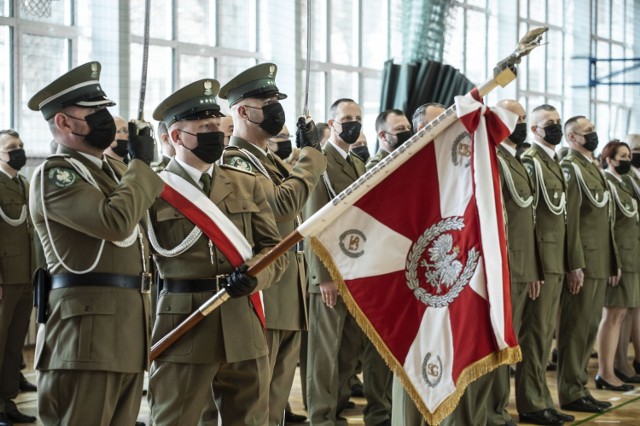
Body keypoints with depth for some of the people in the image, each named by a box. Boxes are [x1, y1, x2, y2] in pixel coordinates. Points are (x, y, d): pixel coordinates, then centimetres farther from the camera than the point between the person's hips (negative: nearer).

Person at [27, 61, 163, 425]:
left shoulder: (114, 169, 19)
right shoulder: (53, 175, -8)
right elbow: (116, 220, -23)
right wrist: (141, 165, -10)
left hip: (128, 333, 9)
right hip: (86, 331, -9)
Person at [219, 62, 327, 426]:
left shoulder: (274, 160, 19)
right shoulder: (232, 161, -11)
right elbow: (281, 203, -26)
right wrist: (310, 153, -16)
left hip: (288, 298, 9)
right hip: (259, 298, -9)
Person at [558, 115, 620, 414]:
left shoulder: (593, 168, 19)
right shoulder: (570, 168, -9)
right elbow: (569, 221, -16)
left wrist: (614, 262, 16)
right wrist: (576, 265, -21)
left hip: (601, 264, 9)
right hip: (582, 263, -9)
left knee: (590, 328, 12)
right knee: (575, 329, -4)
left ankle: (580, 387, 19)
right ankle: (571, 393, 2)